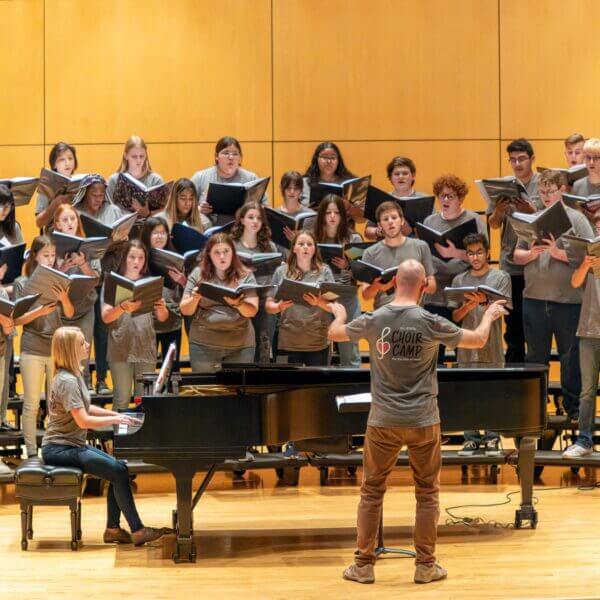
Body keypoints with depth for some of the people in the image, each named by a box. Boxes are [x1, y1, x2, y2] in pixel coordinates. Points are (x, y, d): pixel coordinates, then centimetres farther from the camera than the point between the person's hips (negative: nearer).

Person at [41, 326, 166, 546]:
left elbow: (85, 408, 22)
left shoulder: (74, 376, 11)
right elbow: (83, 421, -25)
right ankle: (137, 531, -11)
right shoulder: (66, 381, -20)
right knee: (118, 471, -16)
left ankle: (113, 529, 1)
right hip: (59, 448, -10)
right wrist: (114, 419, -13)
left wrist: (117, 414, 11)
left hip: (74, 444, 10)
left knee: (119, 468, -1)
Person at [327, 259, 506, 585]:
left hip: (383, 421, 1)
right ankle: (425, 566, 15)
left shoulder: (373, 320, -6)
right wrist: (489, 315, 20)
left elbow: (334, 333, 11)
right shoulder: (431, 323, -11)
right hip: (422, 422, -1)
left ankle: (364, 565, 14)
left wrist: (339, 314, 33)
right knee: (427, 492, 12)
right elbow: (478, 340, 0)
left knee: (371, 491, 11)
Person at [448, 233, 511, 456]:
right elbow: (455, 317, 8)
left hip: (492, 346, -2)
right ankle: (471, 439, 10)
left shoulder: (501, 277, 3)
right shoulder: (460, 280, 11)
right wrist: (469, 305, -12)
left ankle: (492, 439, 7)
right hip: (467, 345, 2)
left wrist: (484, 301, -26)